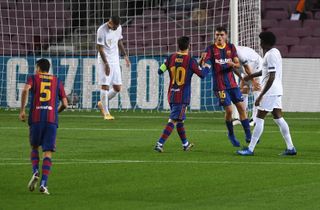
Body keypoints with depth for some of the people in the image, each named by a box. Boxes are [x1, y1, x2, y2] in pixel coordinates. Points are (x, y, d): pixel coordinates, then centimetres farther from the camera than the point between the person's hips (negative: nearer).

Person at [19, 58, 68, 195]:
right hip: (52, 120, 0)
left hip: (36, 118, 0)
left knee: (34, 147, 21)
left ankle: (35, 172, -3)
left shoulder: (33, 78, 11)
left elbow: (25, 90, -12)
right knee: (48, 152, -1)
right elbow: (64, 104, 11)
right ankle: (43, 184, -14)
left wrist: (22, 110, -7)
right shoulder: (57, 81, 17)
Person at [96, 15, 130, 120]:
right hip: (104, 60, -6)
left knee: (117, 88, 3)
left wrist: (125, 55, 13)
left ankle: (102, 103, 24)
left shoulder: (119, 28, 4)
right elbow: (100, 48, -15)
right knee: (105, 86, -8)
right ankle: (106, 113, -2)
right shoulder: (102, 30, -16)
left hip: (115, 60, 6)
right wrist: (106, 64, -18)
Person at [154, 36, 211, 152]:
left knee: (179, 120, 19)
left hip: (171, 95, 5)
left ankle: (185, 144, 31)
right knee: (173, 121, -7)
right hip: (183, 97, -5)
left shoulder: (171, 58, 0)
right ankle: (160, 144, -17)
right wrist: (206, 67, 18)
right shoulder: (190, 61, -12)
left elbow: (160, 71, 6)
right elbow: (202, 74, -4)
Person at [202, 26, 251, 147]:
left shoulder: (231, 47, 6)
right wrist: (203, 59, -41)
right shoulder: (211, 49, -5)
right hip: (220, 86, -4)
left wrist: (233, 64, -18)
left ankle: (248, 136, 7)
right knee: (229, 110, -9)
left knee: (241, 107, 0)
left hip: (232, 83, 4)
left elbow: (238, 64, 6)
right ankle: (231, 135, 13)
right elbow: (204, 63, -17)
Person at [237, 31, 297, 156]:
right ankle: (290, 148, 9)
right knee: (278, 118, 10)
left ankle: (250, 149, -5)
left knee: (259, 119, -6)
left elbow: (271, 77, -22)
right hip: (277, 91, 10)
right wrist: (252, 75, 34)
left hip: (270, 92, -10)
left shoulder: (271, 55, -17)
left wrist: (261, 96, -23)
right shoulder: (275, 52, 13)